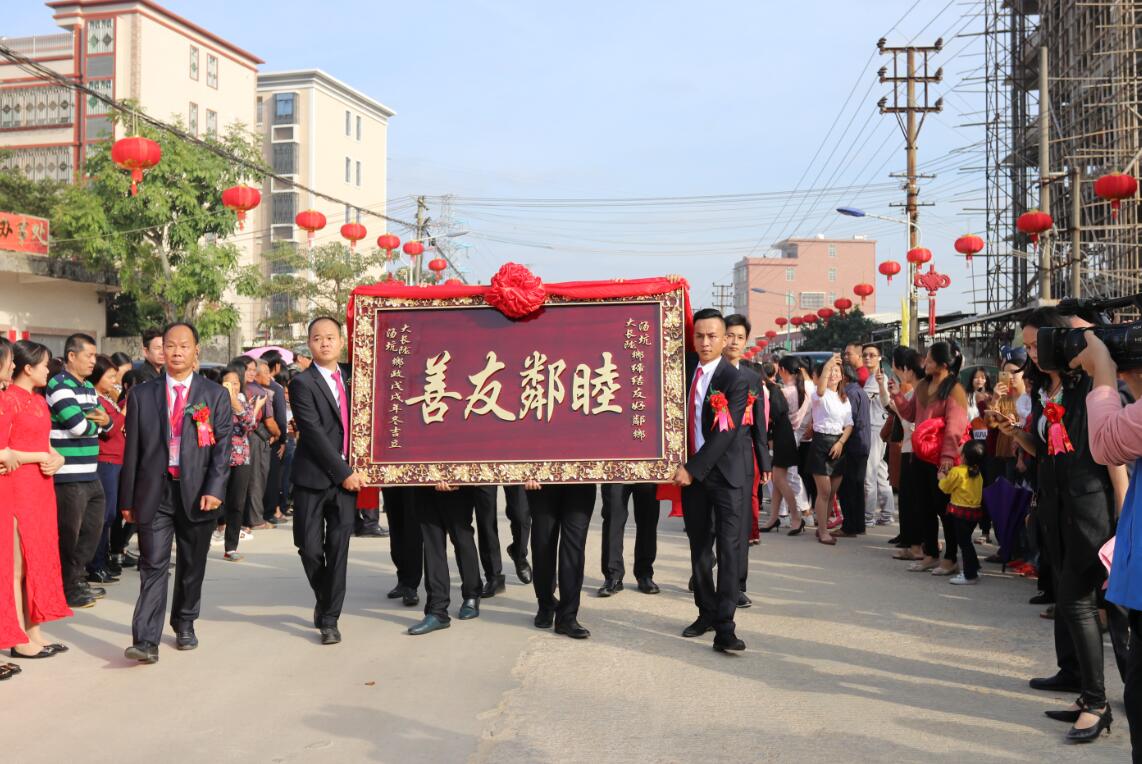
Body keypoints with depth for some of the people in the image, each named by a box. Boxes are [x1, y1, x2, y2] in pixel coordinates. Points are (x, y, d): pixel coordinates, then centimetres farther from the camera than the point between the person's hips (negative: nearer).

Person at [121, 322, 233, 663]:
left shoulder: (216, 396, 4)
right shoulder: (142, 395, 7)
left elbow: (222, 447, -1)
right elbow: (132, 450, 6)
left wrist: (214, 490, -12)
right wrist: (127, 498, 3)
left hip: (197, 492, 1)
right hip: (154, 492, 0)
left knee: (192, 567, 12)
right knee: (153, 566, -6)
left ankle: (184, 625, 30)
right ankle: (146, 641, -8)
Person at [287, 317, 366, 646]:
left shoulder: (349, 381, 12)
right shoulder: (302, 383, -5)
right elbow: (314, 434, -12)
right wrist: (344, 473, -13)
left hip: (346, 477, 3)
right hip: (313, 478, -3)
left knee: (338, 550, 0)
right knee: (311, 548, 1)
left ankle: (329, 619, 9)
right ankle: (324, 601, 27)